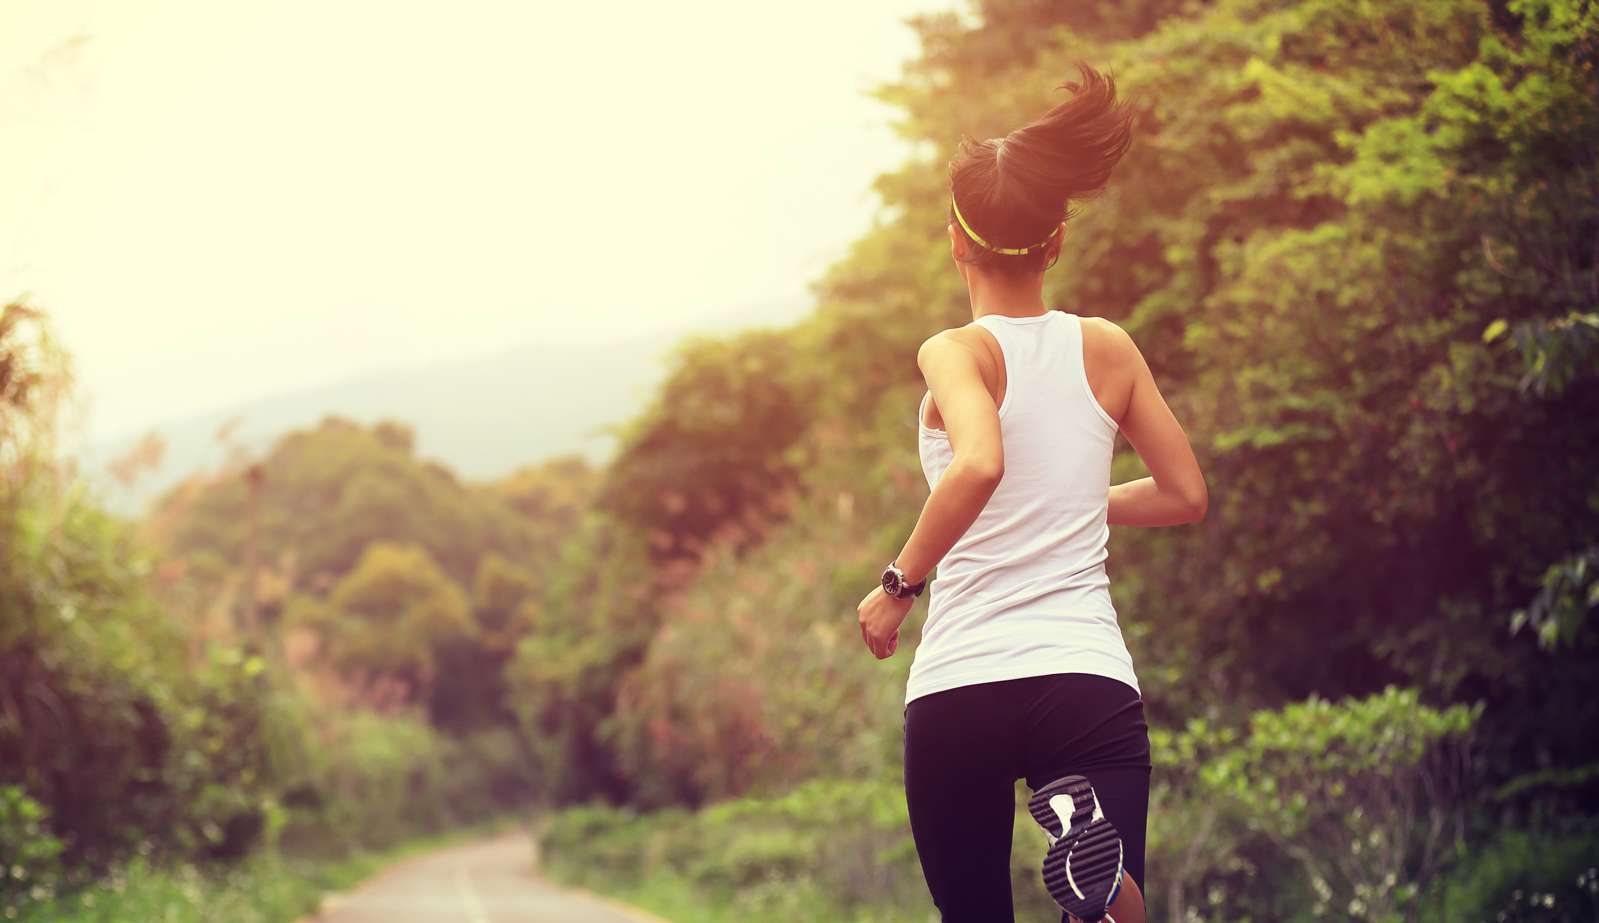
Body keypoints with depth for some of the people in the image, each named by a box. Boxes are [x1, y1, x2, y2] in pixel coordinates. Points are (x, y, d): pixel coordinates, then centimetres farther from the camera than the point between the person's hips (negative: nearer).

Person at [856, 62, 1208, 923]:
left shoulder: (956, 353, -3)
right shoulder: (1108, 348, 9)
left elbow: (978, 464, -24)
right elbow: (1185, 495, 16)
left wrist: (899, 583, -11)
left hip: (957, 689, -1)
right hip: (1091, 681, 2)